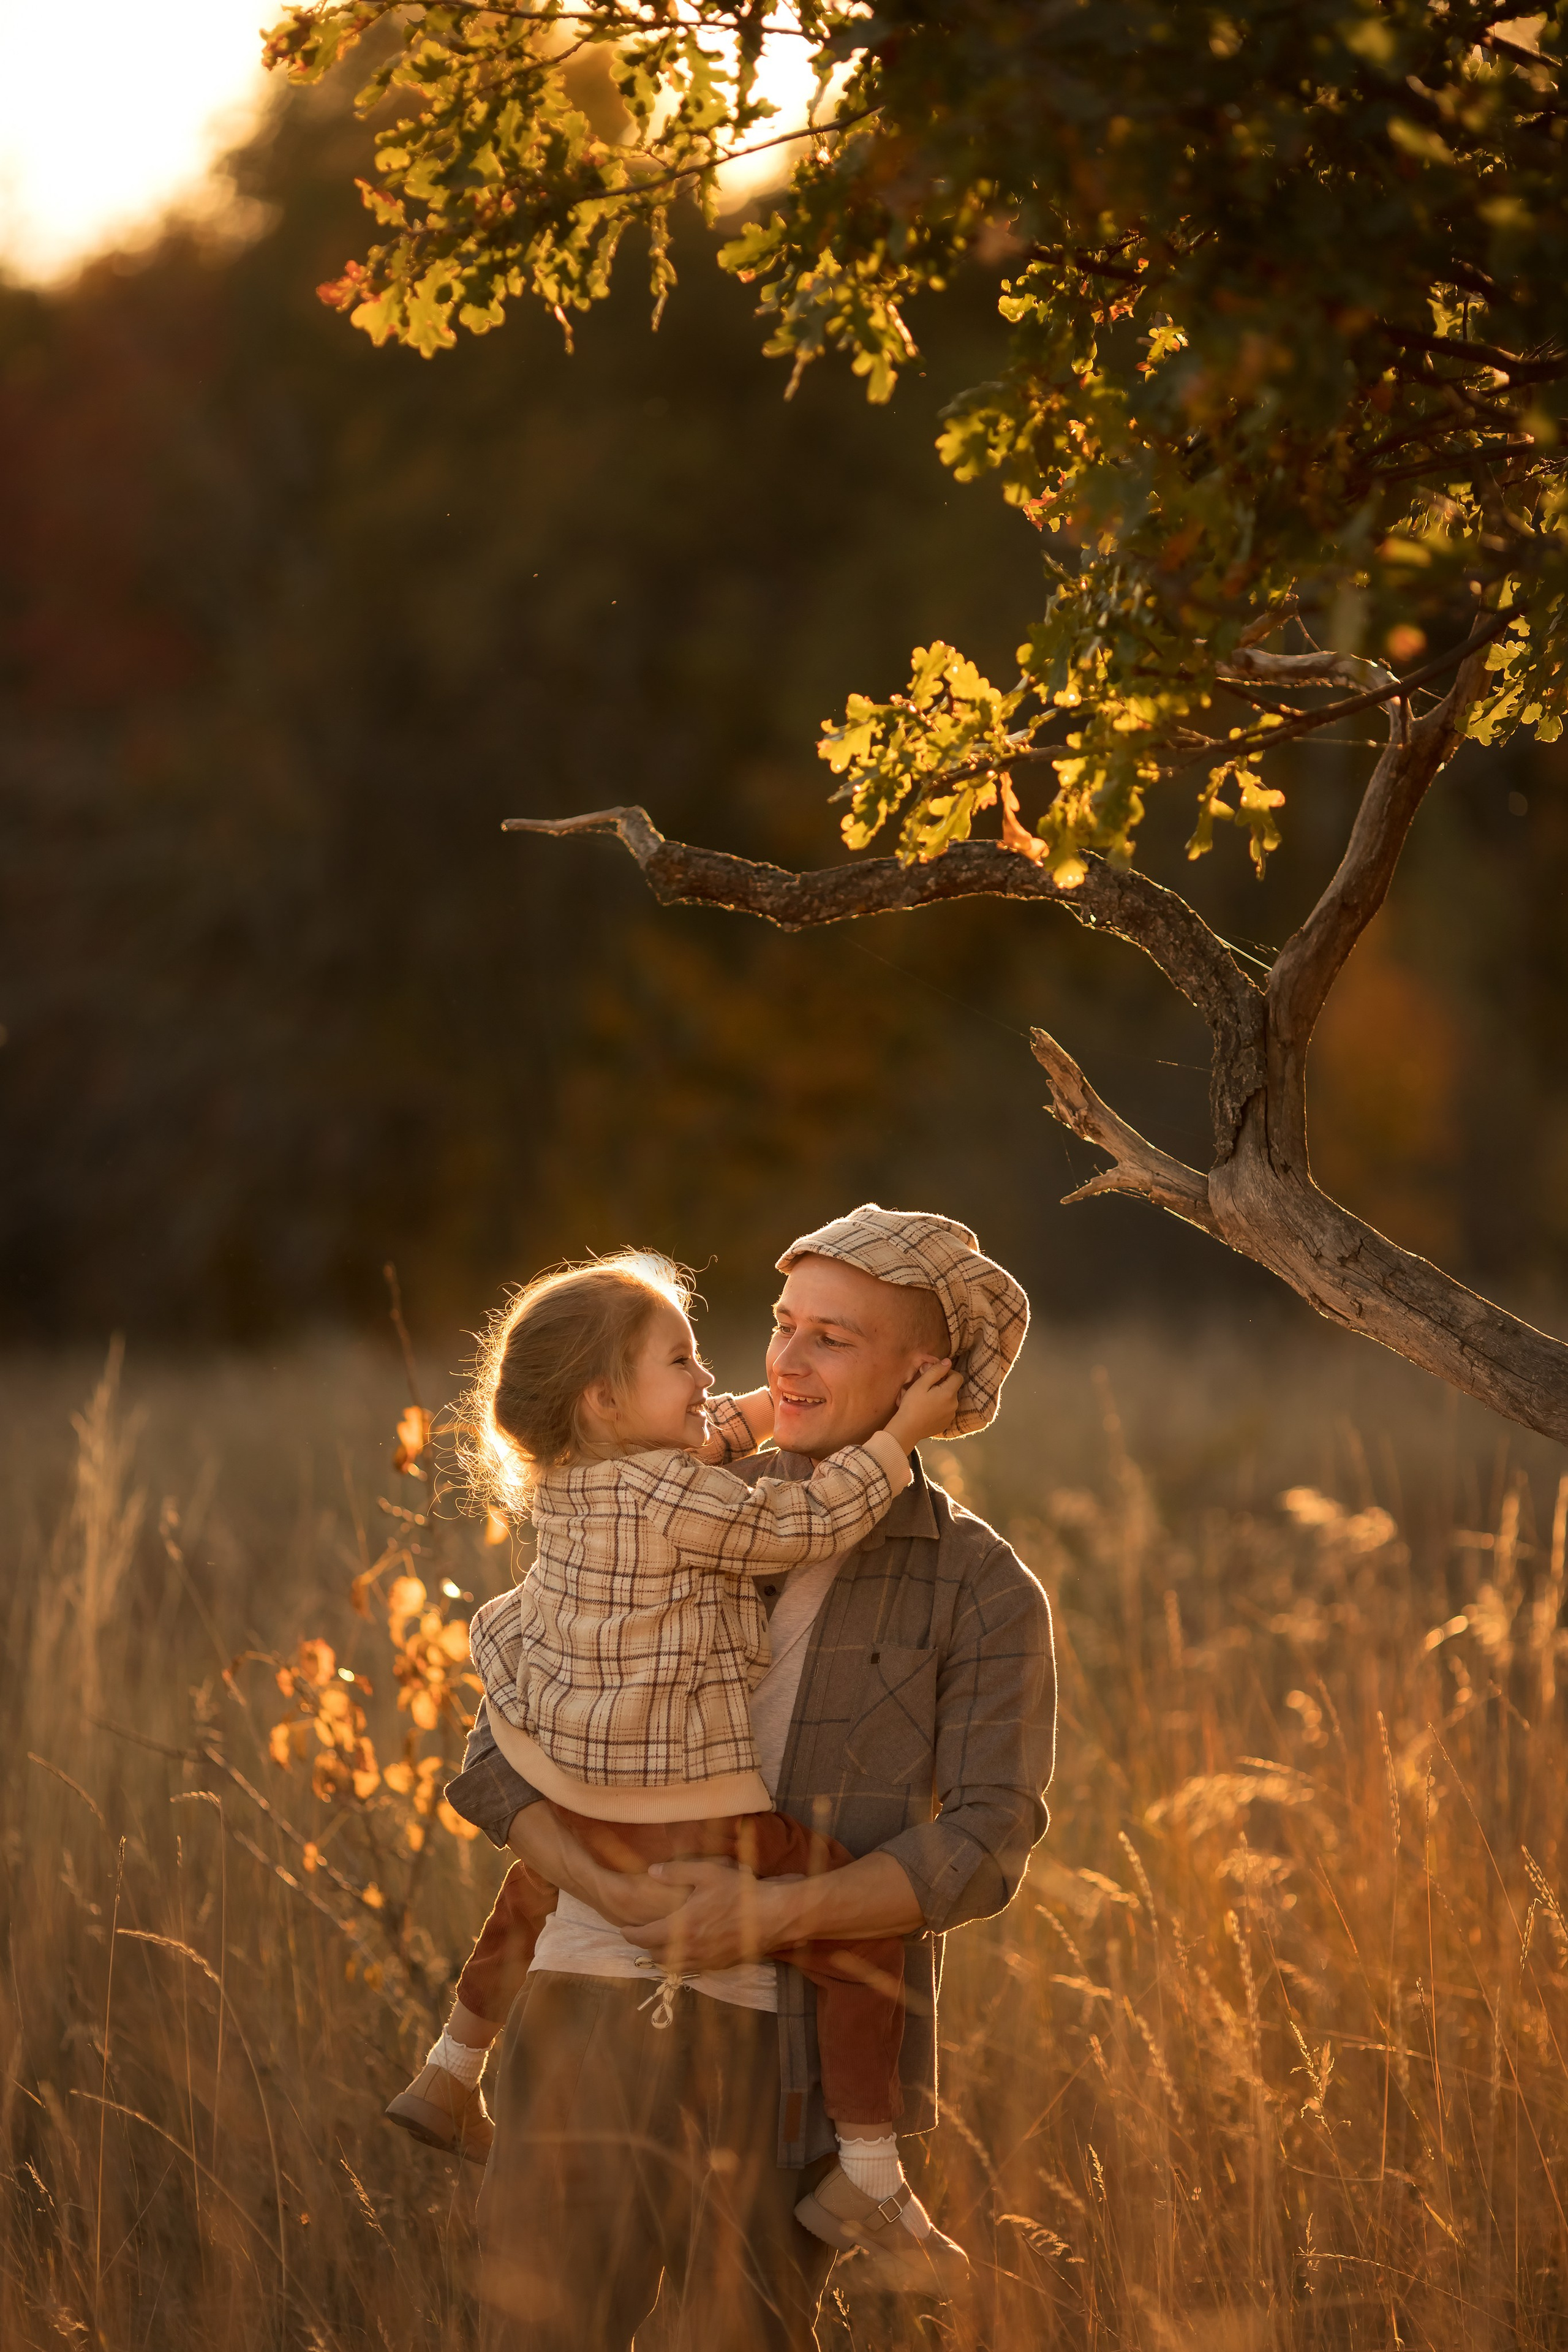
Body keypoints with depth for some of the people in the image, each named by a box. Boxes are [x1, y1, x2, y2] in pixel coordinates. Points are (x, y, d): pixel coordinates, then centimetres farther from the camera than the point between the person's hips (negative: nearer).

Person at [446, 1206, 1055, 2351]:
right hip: (594, 1998, 2)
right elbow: (502, 1754, 6)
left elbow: (983, 1849, -6)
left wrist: (777, 1913, -19)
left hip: (786, 2046, -2)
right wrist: (611, 1893, -13)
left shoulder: (984, 1594, 3)